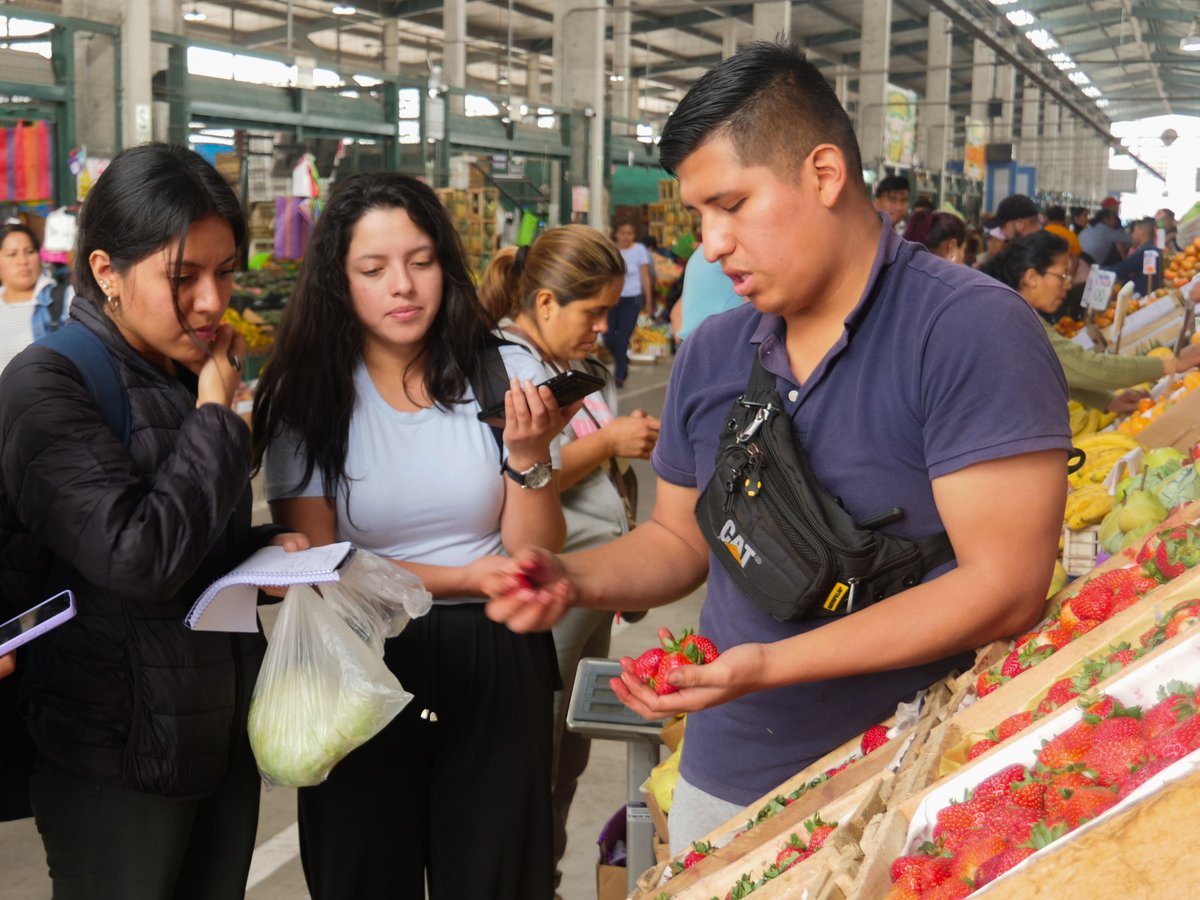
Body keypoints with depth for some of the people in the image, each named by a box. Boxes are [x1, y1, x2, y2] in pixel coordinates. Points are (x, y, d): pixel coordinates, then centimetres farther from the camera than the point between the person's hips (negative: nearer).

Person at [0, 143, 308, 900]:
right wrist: (216, 414, -16)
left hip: (223, 727, 7)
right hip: (121, 751, -7)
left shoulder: (187, 375, 9)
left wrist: (264, 552, 0)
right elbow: (142, 561, -25)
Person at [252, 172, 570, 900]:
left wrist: (530, 452, -22)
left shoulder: (507, 371, -4)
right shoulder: (306, 395, -5)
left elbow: (534, 556, -4)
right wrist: (472, 576, -9)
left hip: (495, 667, 1)